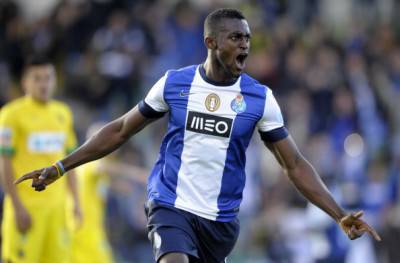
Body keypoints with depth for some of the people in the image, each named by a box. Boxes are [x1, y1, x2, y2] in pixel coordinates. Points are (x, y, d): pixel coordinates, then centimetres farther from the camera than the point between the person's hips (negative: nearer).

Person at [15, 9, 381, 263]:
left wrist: (340, 216, -9)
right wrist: (61, 167, 5)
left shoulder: (259, 97, -2)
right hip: (171, 206, -2)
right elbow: (120, 131, 9)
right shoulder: (174, 83, -2)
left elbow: (295, 164, 1)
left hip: (222, 219, 2)